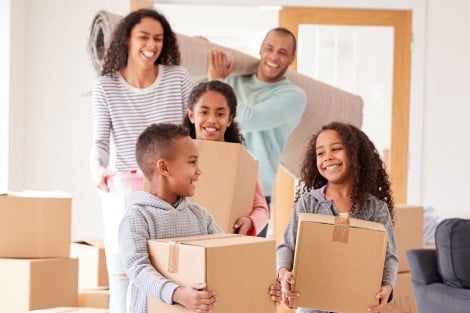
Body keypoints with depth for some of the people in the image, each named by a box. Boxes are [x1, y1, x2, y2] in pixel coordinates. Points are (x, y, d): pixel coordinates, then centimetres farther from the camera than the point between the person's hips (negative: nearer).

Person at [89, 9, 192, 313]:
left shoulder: (178, 78, -3)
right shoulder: (105, 86, -4)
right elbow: (101, 141, -7)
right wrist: (98, 168, -28)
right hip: (123, 193, 0)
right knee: (122, 274, 5)